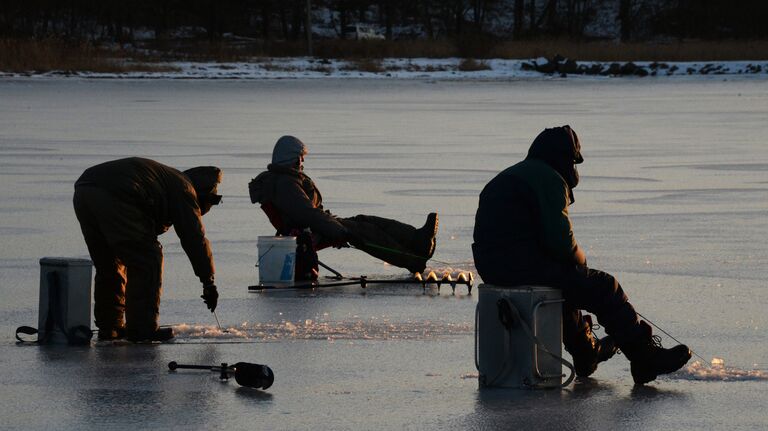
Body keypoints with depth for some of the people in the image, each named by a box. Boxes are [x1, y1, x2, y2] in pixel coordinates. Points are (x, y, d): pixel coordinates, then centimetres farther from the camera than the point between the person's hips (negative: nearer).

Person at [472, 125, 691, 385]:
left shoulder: (507, 178, 22)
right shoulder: (549, 180, -9)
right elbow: (559, 240, -16)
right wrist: (580, 258, 6)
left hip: (493, 270, 10)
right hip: (526, 267, -10)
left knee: (567, 282, 37)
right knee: (604, 288, -1)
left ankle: (587, 352, 49)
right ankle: (647, 359, 1)